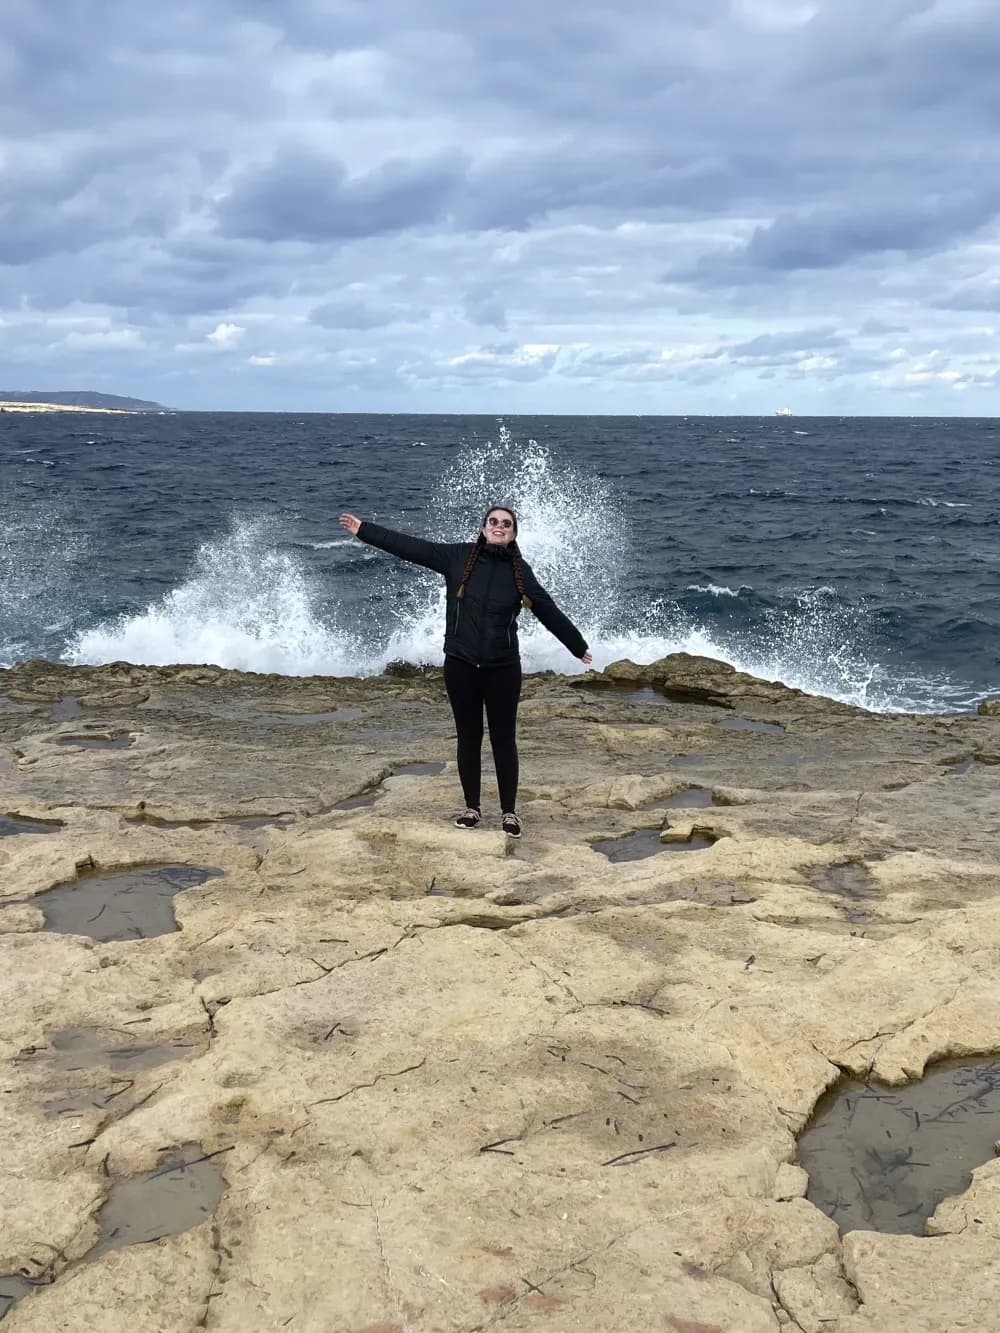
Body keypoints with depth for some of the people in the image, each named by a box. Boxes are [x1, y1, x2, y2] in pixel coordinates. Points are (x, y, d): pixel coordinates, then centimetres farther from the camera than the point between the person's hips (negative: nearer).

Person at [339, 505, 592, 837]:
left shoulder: (520, 570, -1)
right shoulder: (458, 556, -2)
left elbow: (549, 612, 6)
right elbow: (410, 547, -1)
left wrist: (578, 646, 12)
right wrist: (364, 530, -2)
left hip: (503, 669, 0)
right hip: (460, 666, 1)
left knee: (504, 739, 5)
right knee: (468, 737, 10)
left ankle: (509, 811, 16)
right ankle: (472, 807, 23)